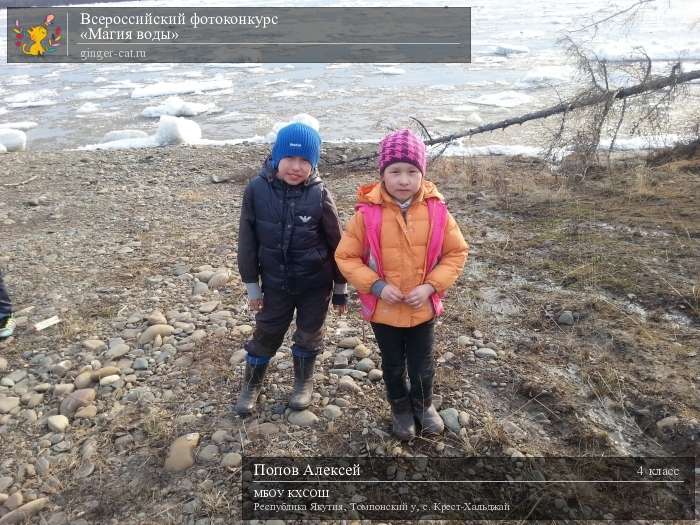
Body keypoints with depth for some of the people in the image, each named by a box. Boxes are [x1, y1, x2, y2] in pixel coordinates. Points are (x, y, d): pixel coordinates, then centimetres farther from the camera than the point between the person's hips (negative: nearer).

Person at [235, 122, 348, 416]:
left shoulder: (319, 195, -16)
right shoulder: (257, 189, -13)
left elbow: (336, 243, -6)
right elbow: (247, 240, -4)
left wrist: (340, 288, 0)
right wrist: (251, 284, 0)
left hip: (315, 284, -1)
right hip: (275, 282, 1)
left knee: (309, 335, 17)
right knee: (266, 334, 15)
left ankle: (304, 382, 43)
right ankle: (251, 384, 39)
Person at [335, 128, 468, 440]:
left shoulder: (436, 210, -13)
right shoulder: (368, 213, -17)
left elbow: (456, 253, -4)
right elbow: (345, 256, -10)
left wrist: (431, 286, -16)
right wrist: (376, 286, -20)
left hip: (423, 308, 1)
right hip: (383, 308, -1)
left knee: (422, 364, 19)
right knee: (393, 365, 20)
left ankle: (423, 405, 49)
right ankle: (400, 407, 47)